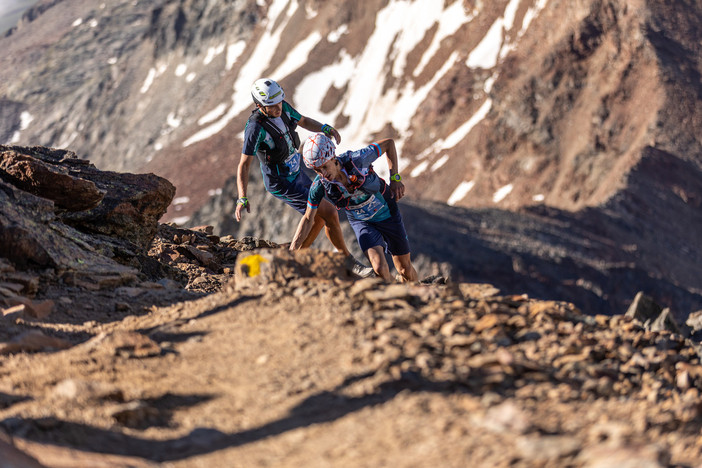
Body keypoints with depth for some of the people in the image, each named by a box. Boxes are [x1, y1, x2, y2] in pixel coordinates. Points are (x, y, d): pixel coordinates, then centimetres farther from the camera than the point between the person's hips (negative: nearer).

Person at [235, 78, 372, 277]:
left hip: (296, 173, 8)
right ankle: (350, 263, 4)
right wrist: (242, 199, -38)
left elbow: (303, 121, 12)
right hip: (281, 184, -8)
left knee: (321, 218, 17)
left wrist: (325, 128, -7)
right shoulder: (256, 127, -29)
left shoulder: (283, 107, -8)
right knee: (330, 213, -10)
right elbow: (244, 165, -29)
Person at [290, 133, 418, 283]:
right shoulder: (319, 186, -24)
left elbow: (389, 143, -17)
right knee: (380, 269, -23)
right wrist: (291, 252, -18)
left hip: (387, 215, -1)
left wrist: (395, 179, -20)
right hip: (362, 223, 1)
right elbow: (308, 219, -12)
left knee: (406, 270, 12)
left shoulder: (357, 160, -32)